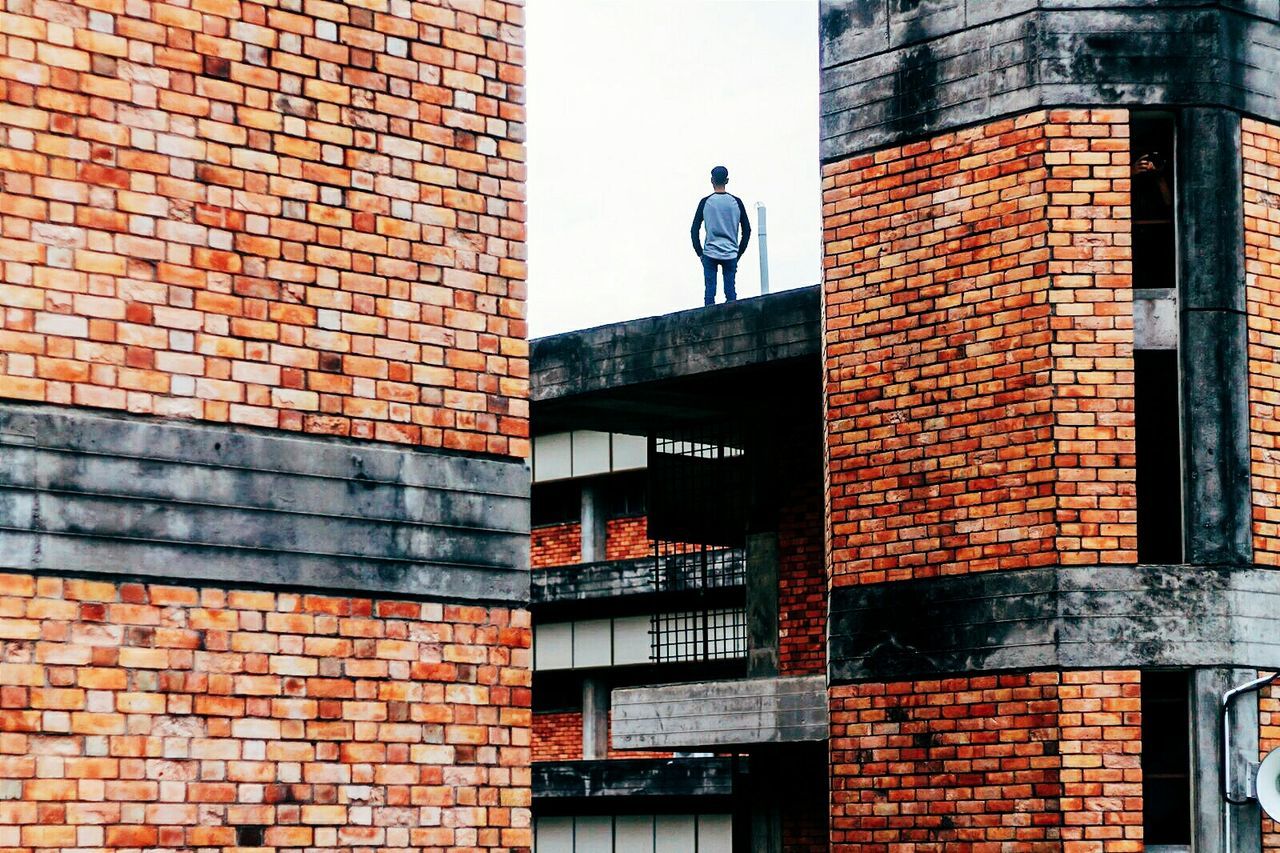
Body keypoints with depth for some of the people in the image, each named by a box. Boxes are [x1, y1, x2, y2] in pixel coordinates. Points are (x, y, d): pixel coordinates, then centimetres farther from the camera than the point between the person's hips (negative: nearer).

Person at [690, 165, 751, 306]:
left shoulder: (705, 202, -1)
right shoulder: (736, 202, 3)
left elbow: (694, 230, 0)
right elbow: (747, 230, 7)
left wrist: (700, 253, 9)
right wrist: (739, 253, 15)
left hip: (710, 253, -1)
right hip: (730, 255, 1)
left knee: (709, 292, 0)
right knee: (730, 292, 3)